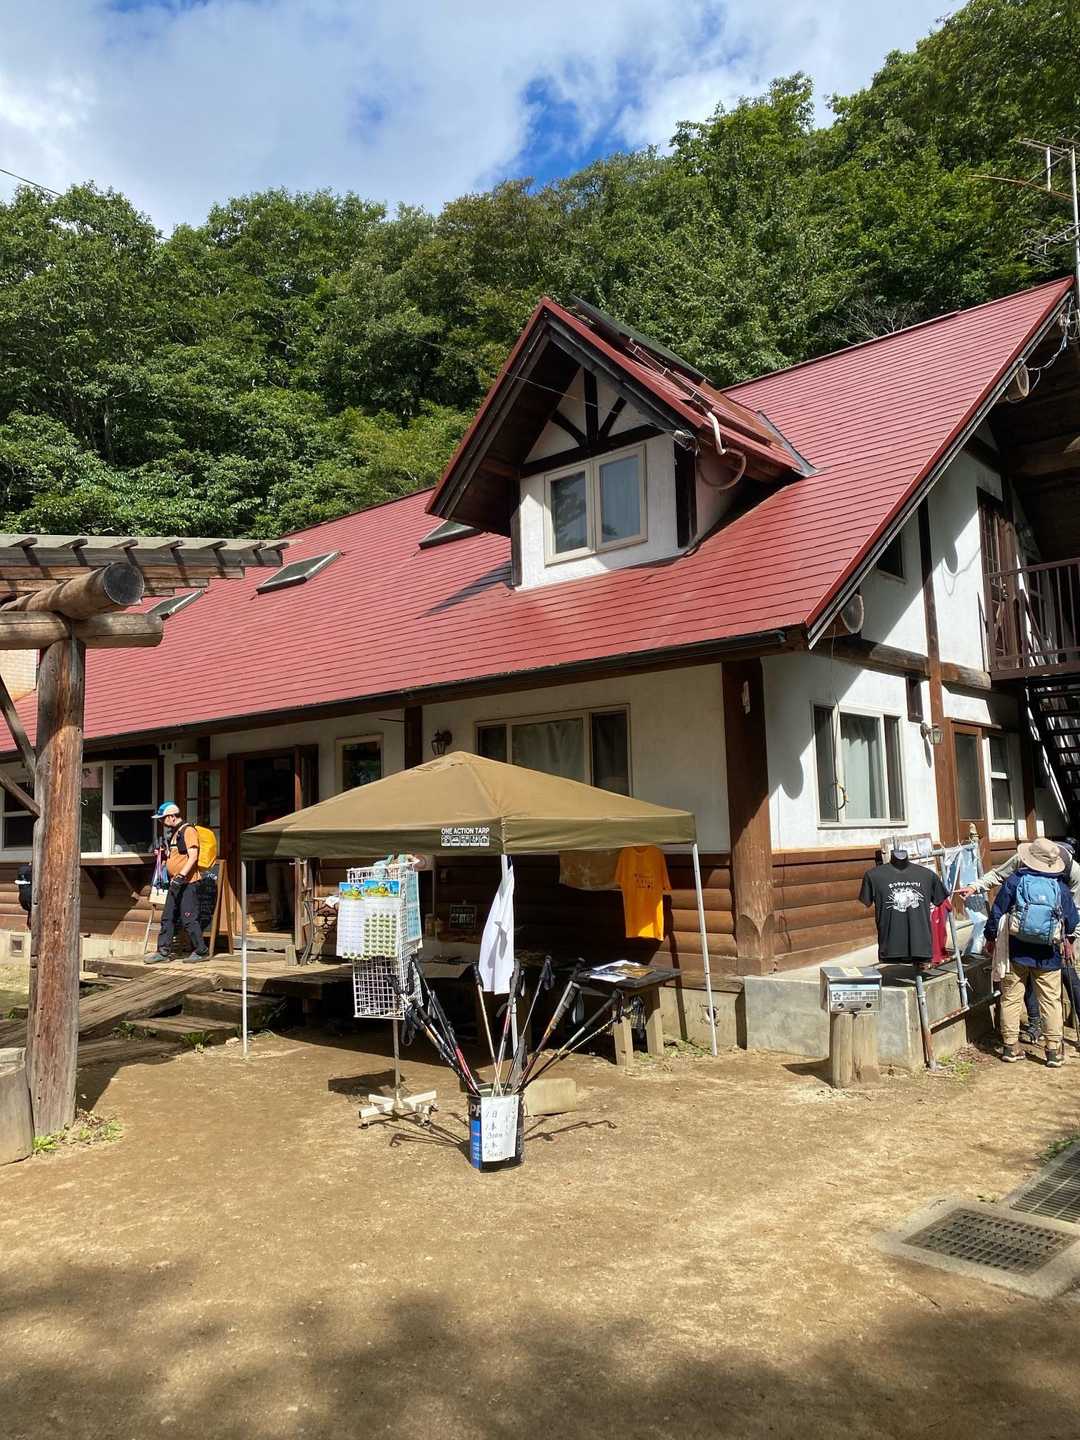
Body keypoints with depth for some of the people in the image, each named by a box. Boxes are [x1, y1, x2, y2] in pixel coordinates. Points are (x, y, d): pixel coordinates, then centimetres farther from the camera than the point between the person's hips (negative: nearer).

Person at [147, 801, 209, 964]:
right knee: (167, 918, 9)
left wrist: (181, 876, -25)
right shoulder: (173, 833, 18)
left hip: (188, 882, -10)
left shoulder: (188, 830, -12)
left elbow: (193, 856, -20)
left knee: (189, 919, -6)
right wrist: (163, 854, 11)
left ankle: (201, 951, 3)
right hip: (175, 883, 10)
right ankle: (163, 952, 14)